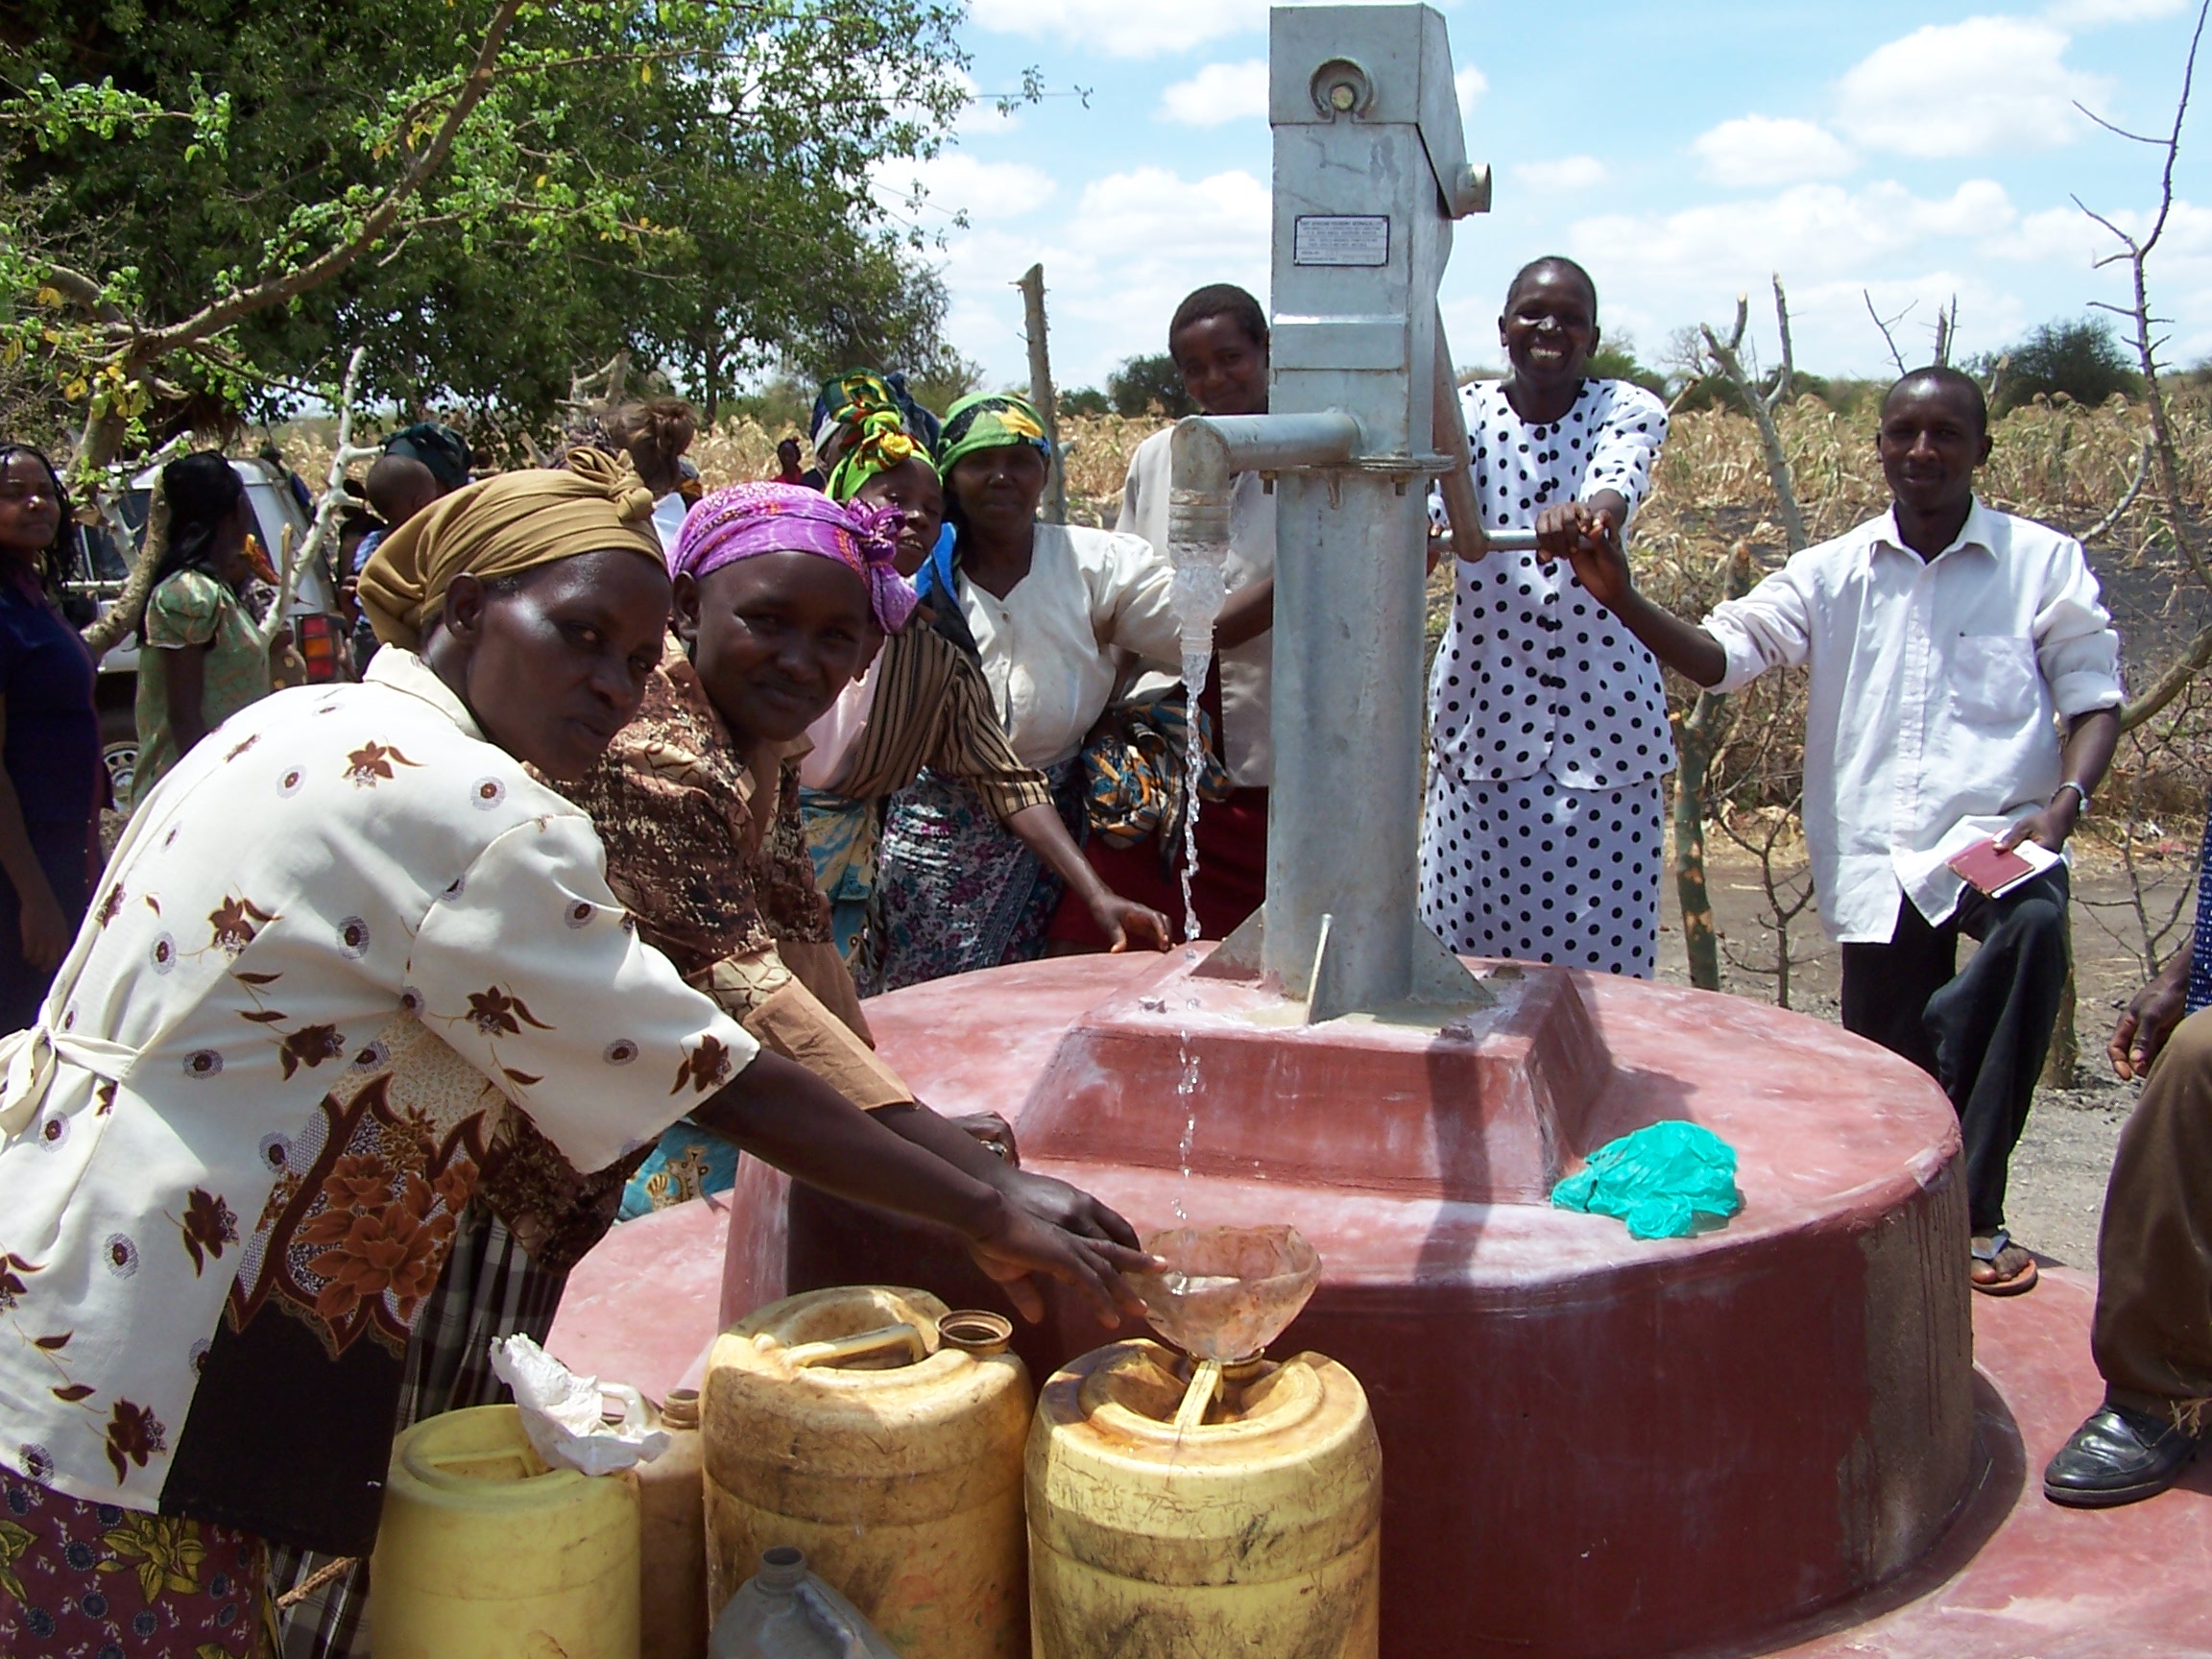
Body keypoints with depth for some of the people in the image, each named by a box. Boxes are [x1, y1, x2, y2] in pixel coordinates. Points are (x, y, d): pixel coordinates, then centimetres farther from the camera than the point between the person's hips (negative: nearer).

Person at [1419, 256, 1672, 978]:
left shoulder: (1627, 410, 0)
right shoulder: (1467, 414, 3)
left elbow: (1620, 483, -23)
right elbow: (1431, 493, -18)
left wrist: (1590, 511, -48)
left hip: (1602, 706, -1)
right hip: (1484, 696, 1)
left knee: (1599, 937, 1)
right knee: (1469, 927, 4)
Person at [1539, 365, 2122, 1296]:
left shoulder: (2043, 563, 5)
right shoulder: (1834, 573, 9)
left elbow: (2094, 698, 5)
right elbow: (1720, 654, -1)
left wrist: (2063, 804, -14)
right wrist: (1620, 597, -18)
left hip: (1999, 839, -2)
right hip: (1876, 860, 3)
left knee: (2038, 922, -35)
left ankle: (1975, 1212, -23)